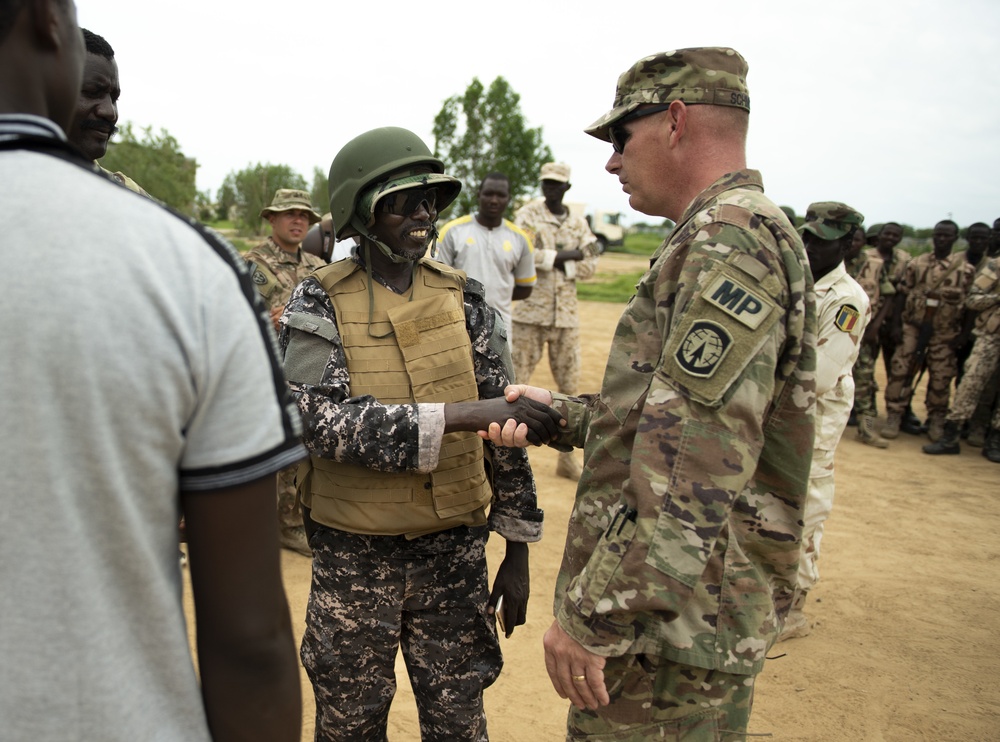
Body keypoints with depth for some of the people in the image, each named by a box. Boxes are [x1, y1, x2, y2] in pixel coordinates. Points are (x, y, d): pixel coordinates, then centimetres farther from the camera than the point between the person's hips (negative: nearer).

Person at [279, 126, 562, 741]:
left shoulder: (464, 300, -1)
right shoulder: (320, 305, -9)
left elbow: (505, 428, 3)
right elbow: (326, 421, -24)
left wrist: (517, 553, 5)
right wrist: (463, 414, -31)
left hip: (455, 550, 2)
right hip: (354, 554, -2)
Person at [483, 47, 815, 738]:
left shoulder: (727, 238, -18)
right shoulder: (732, 236, 16)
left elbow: (699, 468, -27)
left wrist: (594, 616, -23)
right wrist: (560, 414, 11)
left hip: (670, 623, -10)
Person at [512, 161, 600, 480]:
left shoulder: (579, 224, 11)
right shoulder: (527, 215, 0)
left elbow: (590, 266, 4)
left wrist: (553, 262, -10)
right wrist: (565, 255, -14)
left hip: (567, 314, 4)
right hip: (531, 312, -4)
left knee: (570, 385, 8)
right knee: (517, 381, -1)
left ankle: (567, 457, 19)